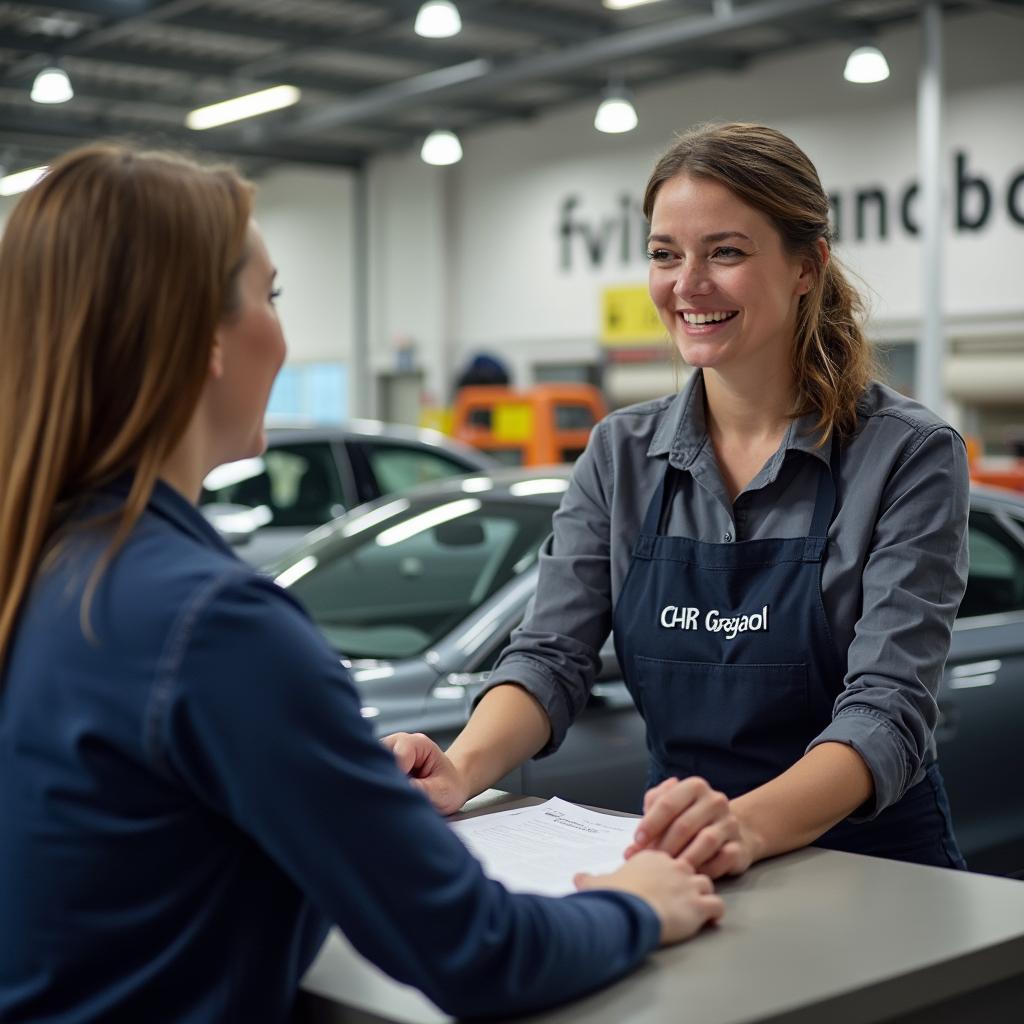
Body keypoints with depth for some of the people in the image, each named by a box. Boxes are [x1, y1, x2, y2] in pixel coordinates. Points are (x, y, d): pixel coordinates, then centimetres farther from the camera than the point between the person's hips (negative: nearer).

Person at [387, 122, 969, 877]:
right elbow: (552, 656, -2)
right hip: (677, 871, 4)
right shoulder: (621, 455, 5)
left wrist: (749, 823, -37)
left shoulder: (908, 455, -8)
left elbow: (889, 708, -18)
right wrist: (461, 771, -23)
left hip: (871, 870, -3)